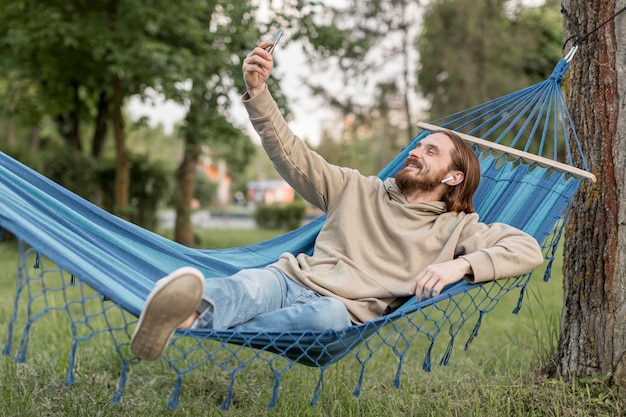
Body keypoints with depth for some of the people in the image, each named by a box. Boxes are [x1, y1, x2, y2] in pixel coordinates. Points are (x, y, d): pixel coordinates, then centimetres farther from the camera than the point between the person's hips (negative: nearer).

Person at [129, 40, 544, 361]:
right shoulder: (359, 190, 25)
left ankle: (199, 322, -55)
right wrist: (257, 92, 6)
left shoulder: (457, 228, 17)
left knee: (326, 315, -41)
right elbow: (293, 156, 18)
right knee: (251, 286, -36)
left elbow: (527, 249, 4)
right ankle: (197, 307, -71)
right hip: (290, 280, 2)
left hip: (342, 312, -2)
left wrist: (461, 265, -14)